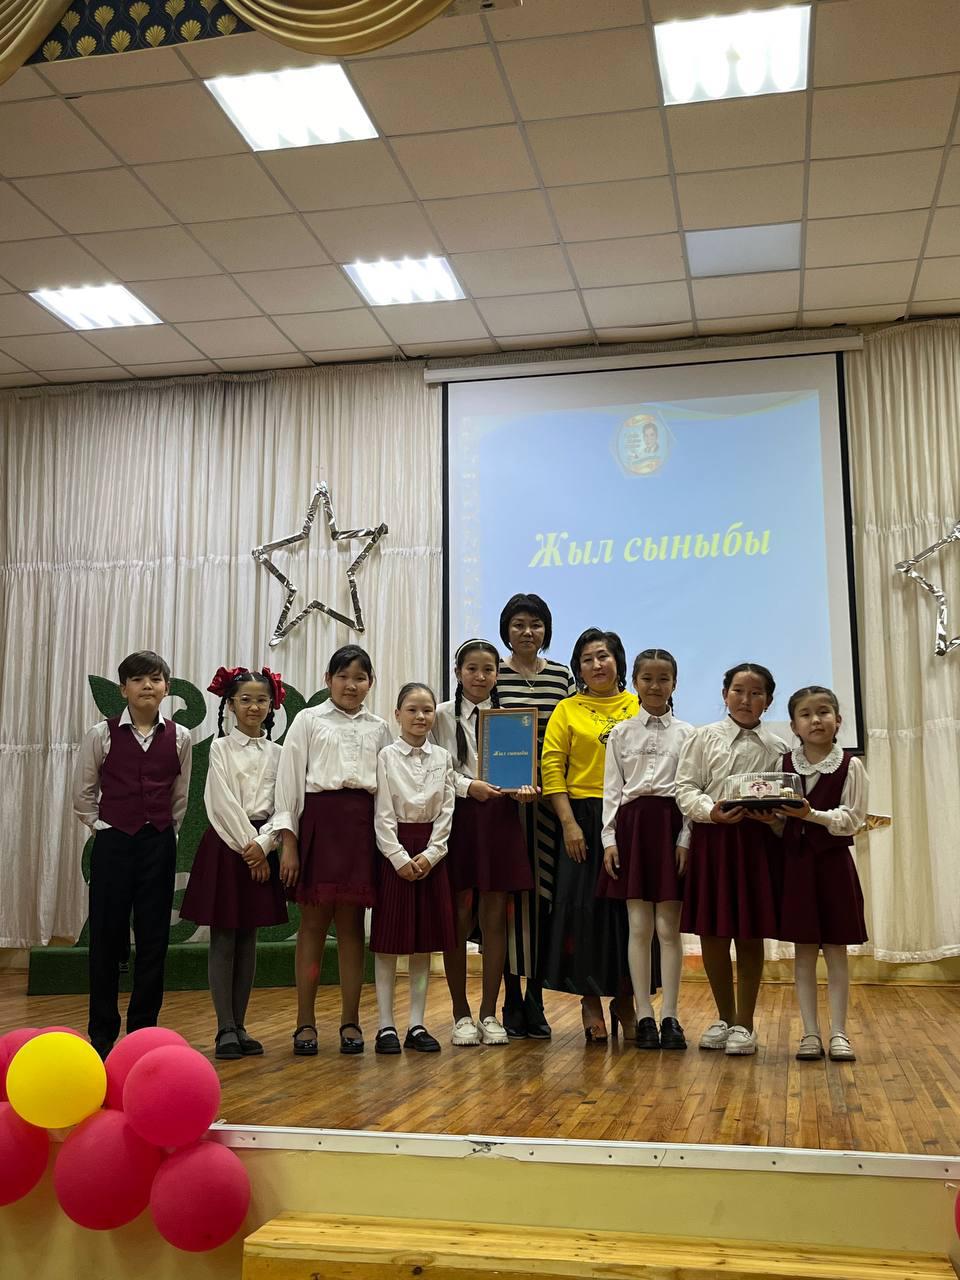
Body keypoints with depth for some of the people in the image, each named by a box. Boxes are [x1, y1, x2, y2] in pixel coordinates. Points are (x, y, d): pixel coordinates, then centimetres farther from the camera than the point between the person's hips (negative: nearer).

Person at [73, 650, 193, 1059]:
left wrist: (165, 831, 5)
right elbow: (83, 795, 5)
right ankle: (102, 1032, 15)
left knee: (154, 939, 5)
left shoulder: (179, 738, 2)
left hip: (159, 844, 2)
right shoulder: (102, 735, -3)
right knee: (107, 936, 3)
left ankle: (143, 1028, 17)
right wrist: (102, 826, 1)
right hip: (113, 842, -1)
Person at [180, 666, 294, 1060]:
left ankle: (239, 1025, 15)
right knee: (223, 939, -1)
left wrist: (263, 844, -12)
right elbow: (223, 801, -9)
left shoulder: (276, 753, 8)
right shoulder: (221, 747, 0)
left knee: (247, 939, 8)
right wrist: (247, 844, -13)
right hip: (225, 843, -3)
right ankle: (225, 1028, 5)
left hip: (260, 847, 3)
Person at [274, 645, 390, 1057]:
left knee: (351, 923, 5)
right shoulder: (308, 720, 4)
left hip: (362, 825, 2)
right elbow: (289, 779, 0)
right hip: (319, 820, -2)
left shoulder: (378, 728, 13)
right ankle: (305, 1021, 9)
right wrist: (288, 840, -6)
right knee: (313, 922, 1)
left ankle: (350, 1021, 12)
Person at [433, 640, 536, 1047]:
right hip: (458, 816, -2)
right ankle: (461, 1014, 13)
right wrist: (469, 786, -19)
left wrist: (524, 788, -14)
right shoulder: (443, 715, 3)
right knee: (458, 917, 3)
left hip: (500, 818, 2)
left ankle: (489, 1013, 13)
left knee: (494, 917, 4)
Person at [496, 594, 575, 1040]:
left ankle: (535, 998, 14)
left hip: (549, 800, 2)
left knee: (543, 893, 4)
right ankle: (511, 998, 11)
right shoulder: (493, 676, 2)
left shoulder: (562, 676, 9)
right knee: (509, 894, 1)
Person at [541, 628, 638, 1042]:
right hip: (586, 819, -1)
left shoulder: (639, 708, 9)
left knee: (631, 908, 5)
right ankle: (591, 1001, 12)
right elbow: (552, 767, -3)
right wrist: (569, 823, -11)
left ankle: (625, 999, 18)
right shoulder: (568, 710, 4)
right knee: (586, 908, 0)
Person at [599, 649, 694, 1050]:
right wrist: (609, 838, -1)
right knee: (639, 927, 2)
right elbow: (611, 789, 6)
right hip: (632, 824, 1)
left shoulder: (686, 734, 5)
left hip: (671, 826, -1)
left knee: (668, 927, 1)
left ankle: (669, 1016, 7)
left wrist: (685, 839, -6)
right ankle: (644, 1016, 7)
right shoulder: (621, 733, 8)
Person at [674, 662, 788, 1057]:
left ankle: (744, 1024, 18)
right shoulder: (704, 738, 5)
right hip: (711, 839, 0)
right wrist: (712, 811, -17)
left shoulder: (776, 748, 6)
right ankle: (724, 1017, 24)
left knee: (749, 936, 4)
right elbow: (685, 788, 0)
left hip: (756, 842, 0)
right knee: (711, 934, 6)